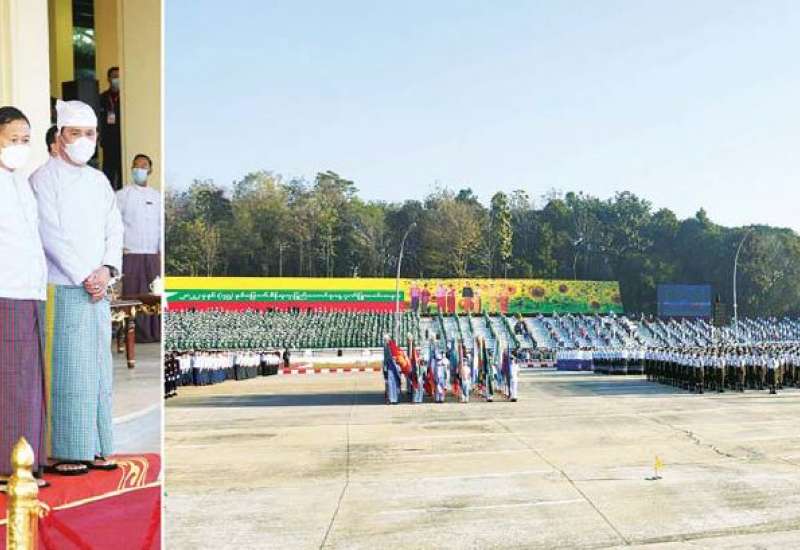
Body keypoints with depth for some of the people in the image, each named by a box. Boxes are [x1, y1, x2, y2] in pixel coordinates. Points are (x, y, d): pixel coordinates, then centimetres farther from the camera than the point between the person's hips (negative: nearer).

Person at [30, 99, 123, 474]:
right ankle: (64, 453, 1)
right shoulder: (44, 179, -3)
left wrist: (107, 269, -6)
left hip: (98, 289, 6)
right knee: (67, 370, -5)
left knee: (98, 369, 7)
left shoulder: (99, 181, 17)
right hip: (62, 289, -6)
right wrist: (85, 277, -14)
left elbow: (114, 229, 10)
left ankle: (94, 448, 13)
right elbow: (52, 236, -11)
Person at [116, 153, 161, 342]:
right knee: (132, 295, -6)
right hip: (130, 253, -3)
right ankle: (136, 334, -2)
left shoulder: (156, 196, 15)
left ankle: (156, 333, 6)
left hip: (152, 255, 3)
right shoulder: (123, 194, 5)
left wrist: (161, 251, 6)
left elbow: (161, 225, 14)